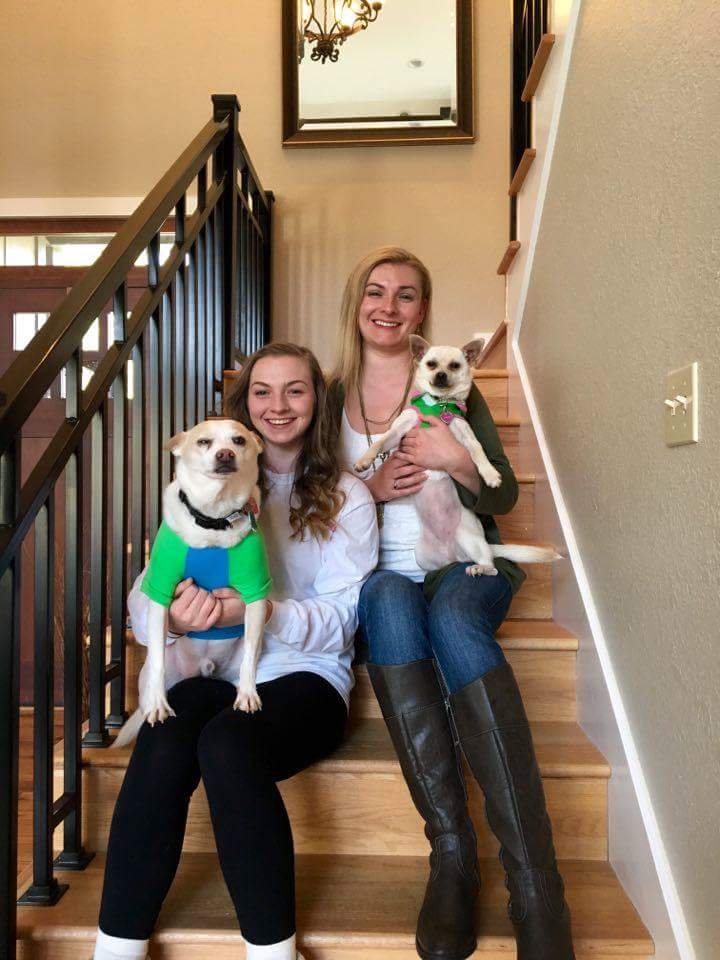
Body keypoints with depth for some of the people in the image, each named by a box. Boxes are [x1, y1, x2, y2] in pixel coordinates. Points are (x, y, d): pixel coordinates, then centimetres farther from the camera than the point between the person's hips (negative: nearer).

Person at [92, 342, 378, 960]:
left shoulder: (346, 498, 8)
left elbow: (338, 621, -2)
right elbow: (143, 601, 4)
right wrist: (174, 617, -22)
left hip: (304, 678, -2)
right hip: (211, 673, 2)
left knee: (227, 741, -33)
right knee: (164, 742, -30)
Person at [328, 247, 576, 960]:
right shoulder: (332, 395, 11)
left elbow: (504, 497, 4)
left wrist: (456, 461, -17)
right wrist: (369, 489, -8)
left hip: (466, 567, -1)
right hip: (382, 575, 1)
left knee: (450, 614, -36)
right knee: (389, 598, -35)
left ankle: (536, 886, -36)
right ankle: (451, 854, -31)